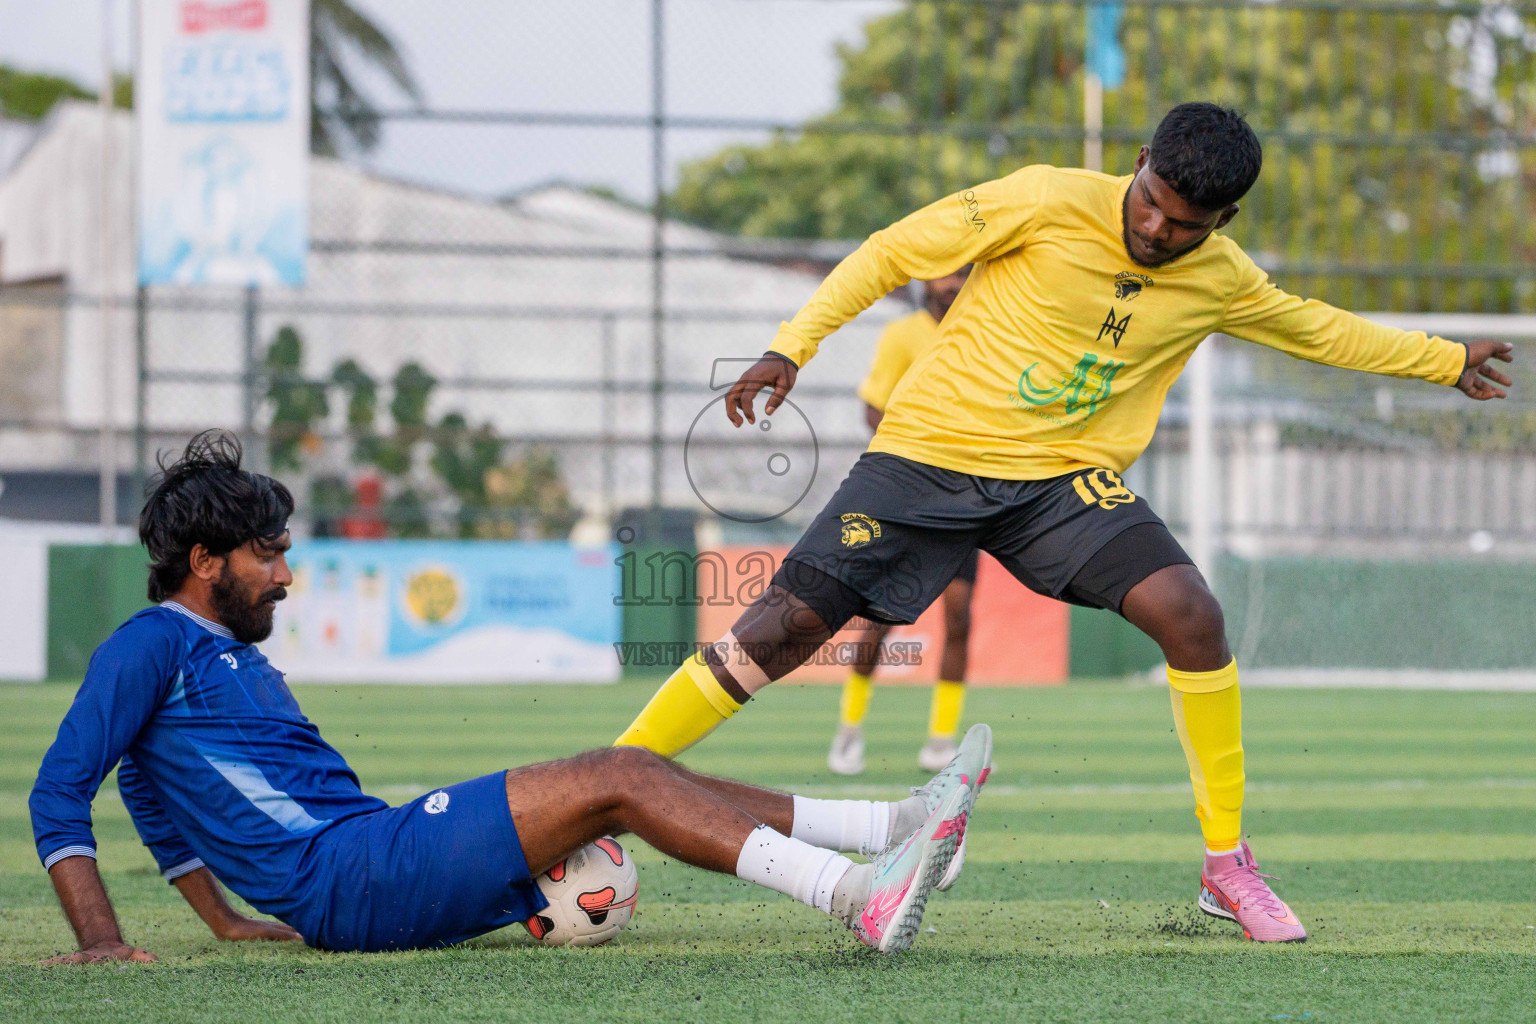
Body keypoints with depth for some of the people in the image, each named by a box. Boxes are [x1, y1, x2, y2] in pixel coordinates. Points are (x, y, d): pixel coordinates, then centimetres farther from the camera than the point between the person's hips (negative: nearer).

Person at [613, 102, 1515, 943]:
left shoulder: (1221, 280, 1)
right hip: (931, 452, -3)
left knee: (1189, 613, -20)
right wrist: (793, 347, -13)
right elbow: (892, 252, -6)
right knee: (780, 630, -14)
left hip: (1066, 479, 3)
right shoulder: (1049, 204, -13)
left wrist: (1444, 360, 29)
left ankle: (1229, 866, -5)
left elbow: (1314, 327, 23)